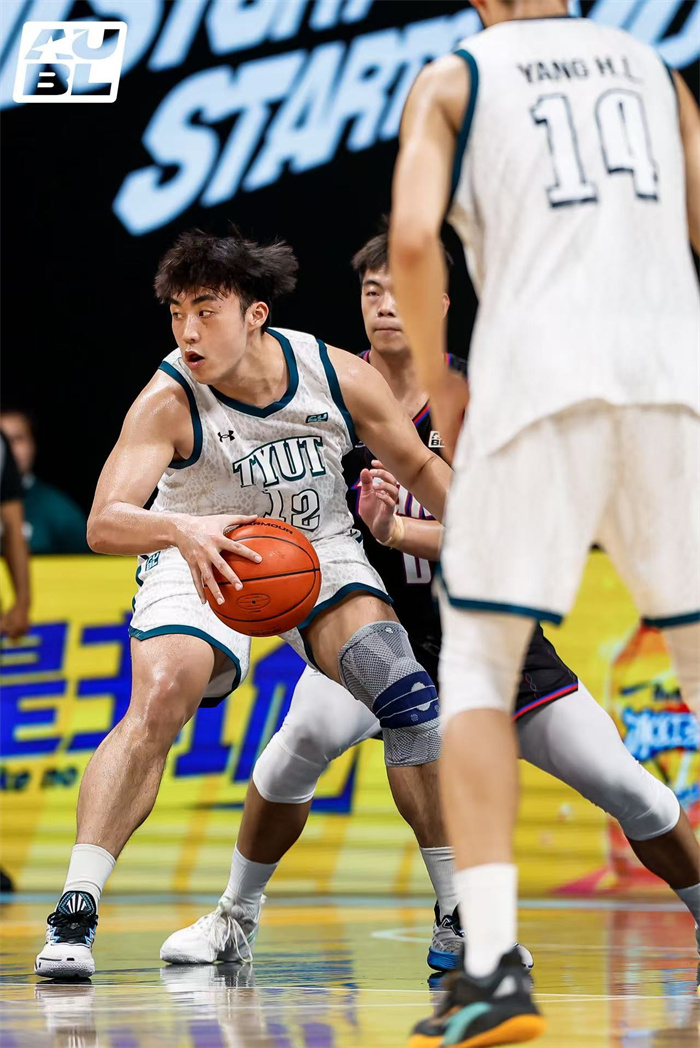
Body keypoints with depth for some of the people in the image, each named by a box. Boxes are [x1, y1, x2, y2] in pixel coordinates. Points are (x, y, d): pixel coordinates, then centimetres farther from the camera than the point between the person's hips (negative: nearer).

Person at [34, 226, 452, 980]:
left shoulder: (341, 378, -19)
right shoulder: (168, 400, -27)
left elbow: (420, 468, -1)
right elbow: (104, 524, -37)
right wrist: (183, 528, -56)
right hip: (204, 561, -2)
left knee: (407, 693, -16)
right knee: (158, 699, -28)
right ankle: (74, 913, -26)